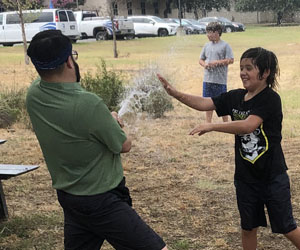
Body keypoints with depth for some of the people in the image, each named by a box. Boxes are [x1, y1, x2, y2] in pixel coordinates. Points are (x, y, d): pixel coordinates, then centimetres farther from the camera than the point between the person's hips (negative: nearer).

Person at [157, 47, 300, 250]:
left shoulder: (271, 99, -17)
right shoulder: (235, 97, 2)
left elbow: (248, 125, -30)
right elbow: (204, 103, -4)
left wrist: (212, 126, -34)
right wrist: (175, 93, -17)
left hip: (273, 177, -6)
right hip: (245, 177, 6)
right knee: (248, 227, 16)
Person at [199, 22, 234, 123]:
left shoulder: (225, 45, -6)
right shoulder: (207, 45, 11)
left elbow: (230, 60, -11)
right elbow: (201, 59, 18)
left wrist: (216, 63, -16)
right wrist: (204, 64, -5)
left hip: (220, 80, -5)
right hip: (207, 79, 5)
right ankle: (208, 122, 21)